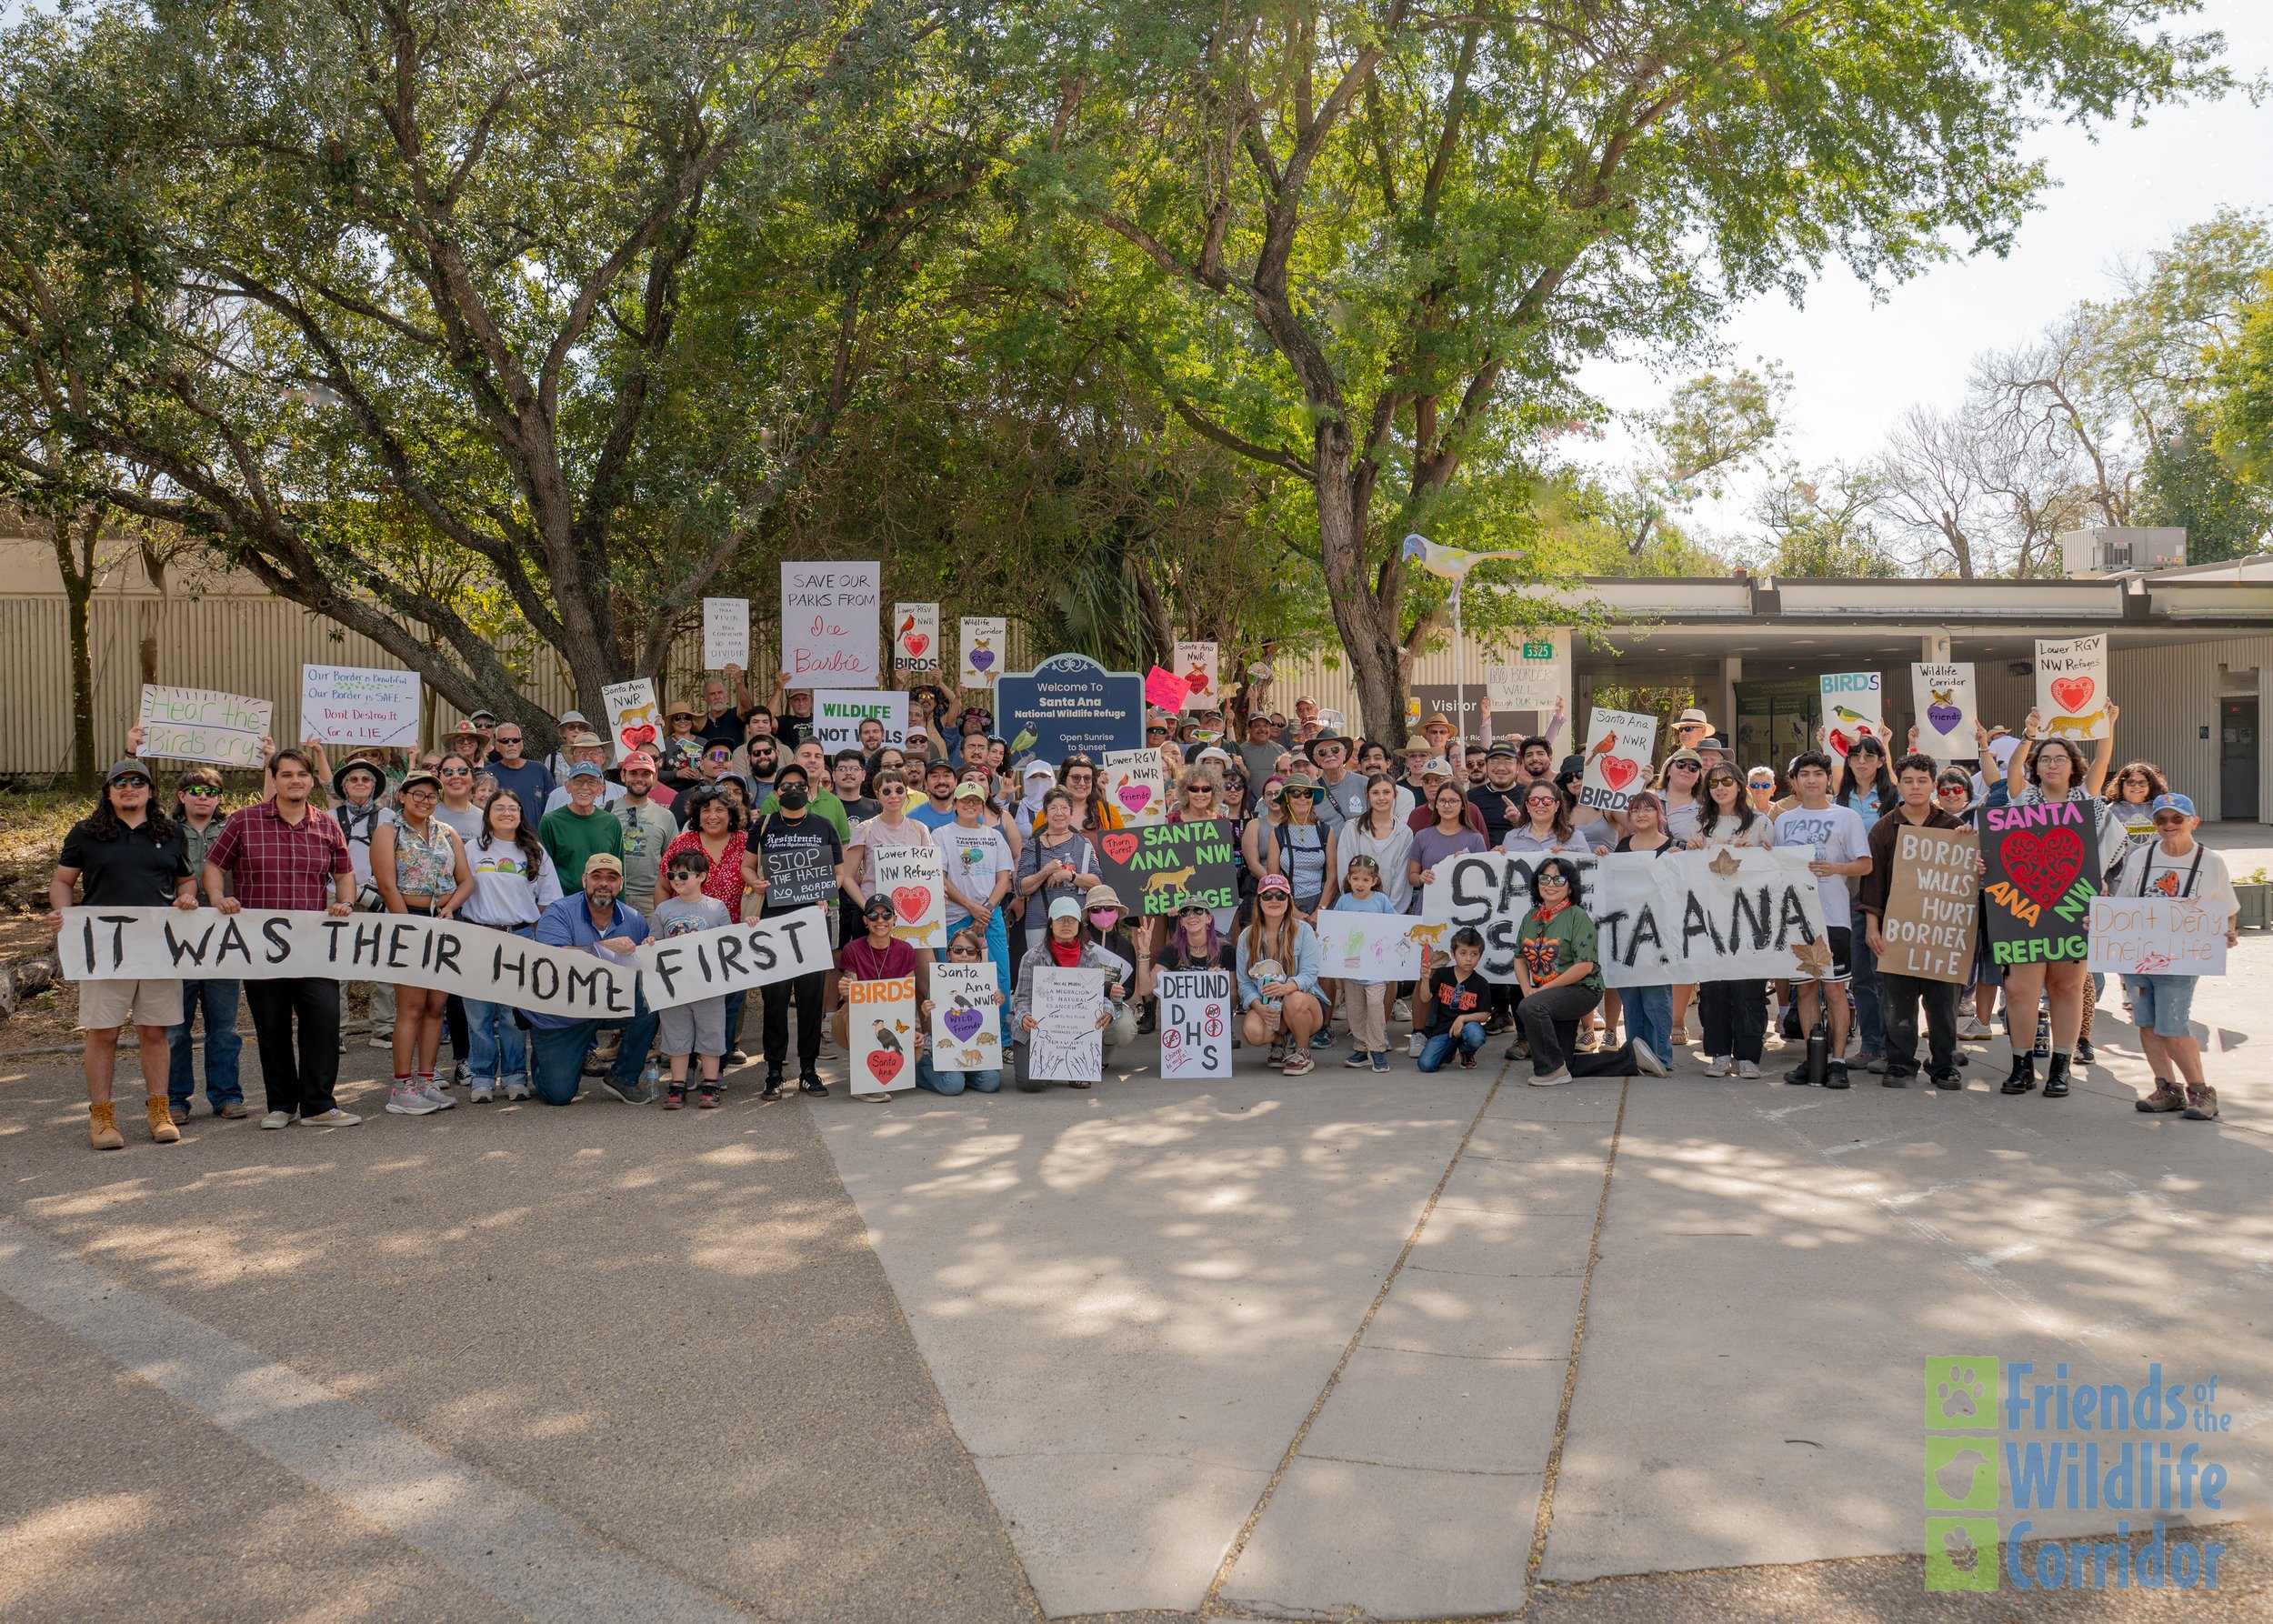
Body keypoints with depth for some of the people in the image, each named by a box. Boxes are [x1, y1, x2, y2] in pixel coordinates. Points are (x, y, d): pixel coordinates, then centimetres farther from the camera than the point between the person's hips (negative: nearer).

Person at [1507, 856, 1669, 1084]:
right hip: (1554, 999, 8)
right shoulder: (1530, 918, 8)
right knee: (1567, 1067, 9)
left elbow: (1585, 966, -20)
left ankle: (1552, 1069, -19)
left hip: (1581, 989, -8)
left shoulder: (1578, 917, -12)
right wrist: (1528, 990, -11)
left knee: (1530, 1007, -34)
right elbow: (1520, 958, 9)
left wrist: (1541, 990, -20)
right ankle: (1630, 1056, 23)